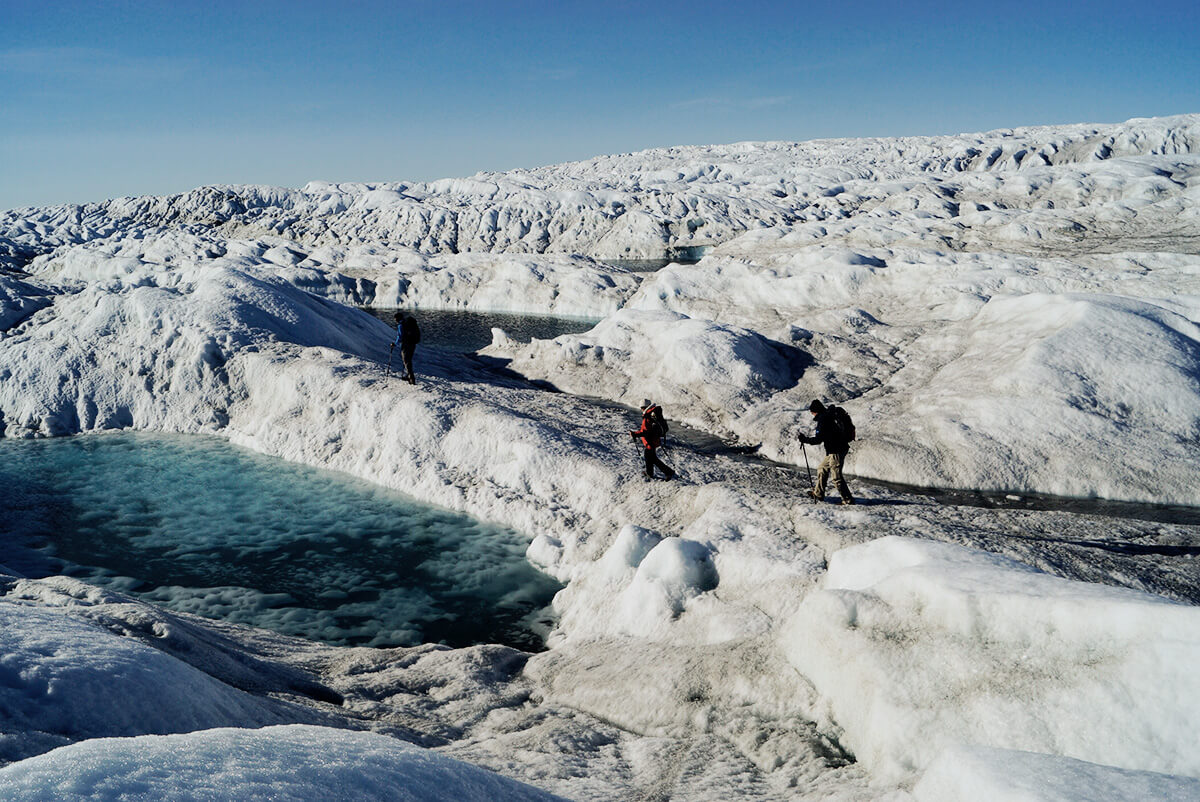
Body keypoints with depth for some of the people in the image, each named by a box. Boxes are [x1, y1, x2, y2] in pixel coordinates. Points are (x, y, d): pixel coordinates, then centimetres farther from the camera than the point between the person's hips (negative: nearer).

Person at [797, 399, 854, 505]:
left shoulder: (823, 419, -16)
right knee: (822, 469, 19)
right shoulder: (831, 414, 12)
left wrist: (805, 439, -9)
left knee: (836, 476, -6)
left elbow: (818, 439, -17)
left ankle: (848, 499, -3)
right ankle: (818, 494, 28)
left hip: (836, 451, -10)